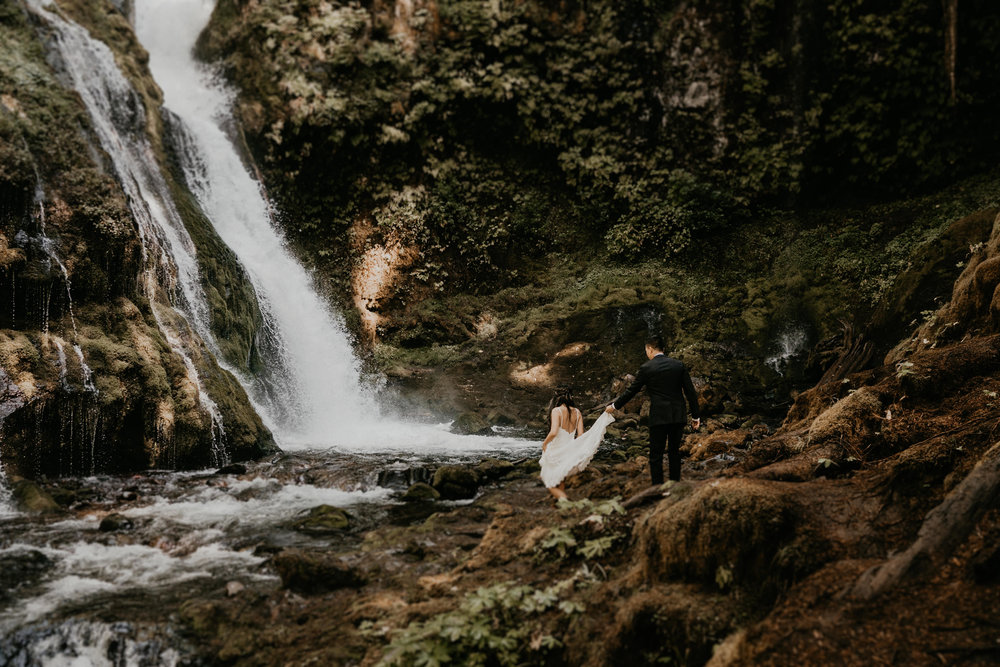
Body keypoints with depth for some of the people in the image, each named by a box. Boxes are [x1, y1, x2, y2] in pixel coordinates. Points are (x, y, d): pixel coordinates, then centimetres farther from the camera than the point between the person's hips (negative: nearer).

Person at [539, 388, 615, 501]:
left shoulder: (556, 411, -15)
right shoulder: (577, 412, 2)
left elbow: (553, 432, -26)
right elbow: (581, 435, 0)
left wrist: (544, 443, -9)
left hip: (555, 452, -6)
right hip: (569, 451, 6)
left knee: (552, 485, 4)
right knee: (561, 481, 28)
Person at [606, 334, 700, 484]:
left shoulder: (647, 368, -5)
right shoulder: (679, 365, 4)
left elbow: (631, 391, 1)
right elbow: (690, 392, 4)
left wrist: (614, 406, 14)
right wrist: (696, 416, 10)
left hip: (658, 417, -4)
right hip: (678, 416, 4)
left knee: (656, 456, 3)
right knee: (675, 453, 17)